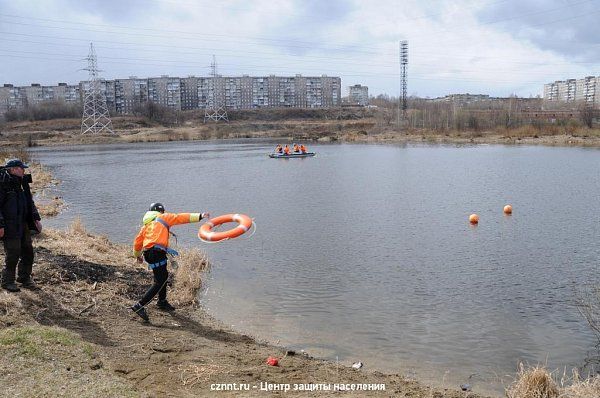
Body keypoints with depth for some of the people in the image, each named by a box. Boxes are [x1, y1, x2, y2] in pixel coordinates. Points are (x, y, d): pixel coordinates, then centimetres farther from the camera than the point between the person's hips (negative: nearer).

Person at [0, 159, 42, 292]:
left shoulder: (22, 184, 10)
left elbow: (30, 202, 19)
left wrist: (36, 218, 9)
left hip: (23, 226, 8)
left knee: (28, 252, 12)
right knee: (13, 255, -2)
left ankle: (25, 278, 28)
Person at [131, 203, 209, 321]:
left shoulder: (147, 224, 24)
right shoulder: (163, 217, 8)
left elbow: (138, 241, 24)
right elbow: (181, 217, 0)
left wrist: (138, 255, 39)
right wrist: (200, 216, -3)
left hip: (148, 252, 8)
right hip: (157, 252, -8)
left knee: (163, 275, 25)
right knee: (160, 281, -7)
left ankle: (162, 302, 39)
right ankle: (139, 305, -13)